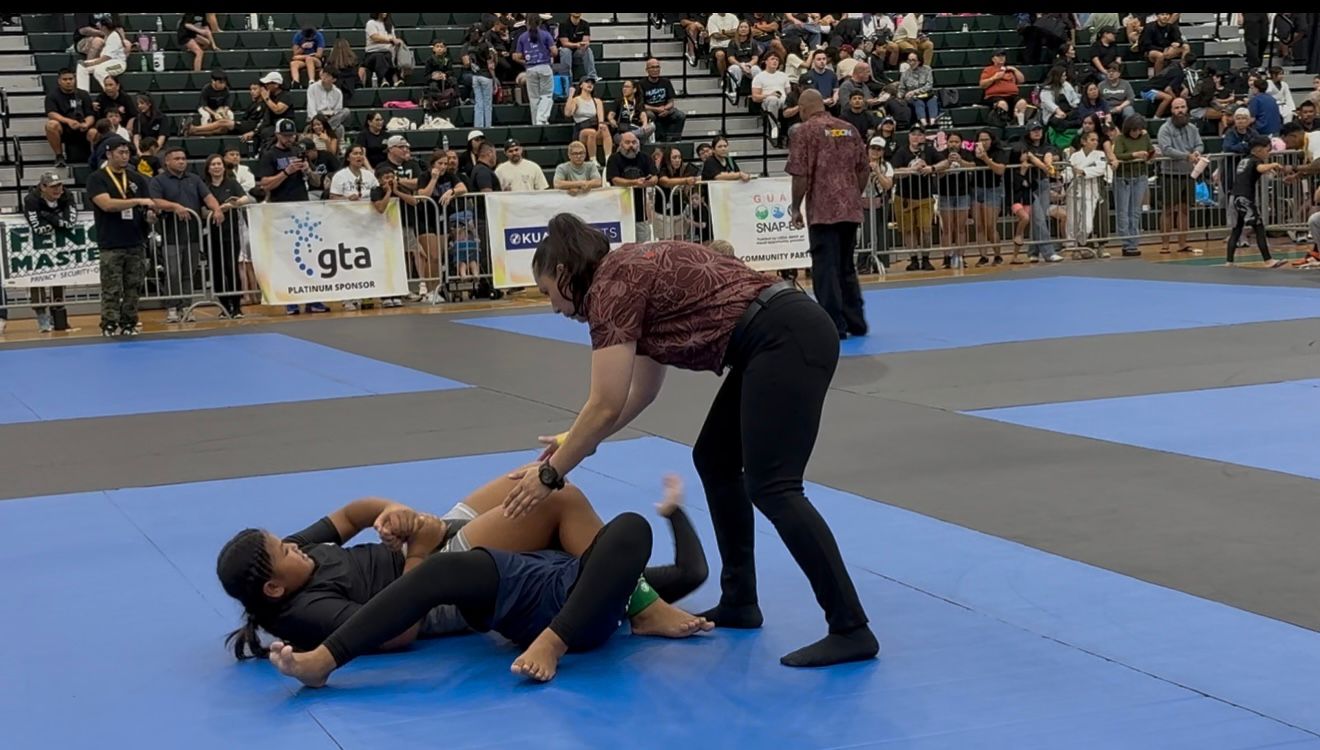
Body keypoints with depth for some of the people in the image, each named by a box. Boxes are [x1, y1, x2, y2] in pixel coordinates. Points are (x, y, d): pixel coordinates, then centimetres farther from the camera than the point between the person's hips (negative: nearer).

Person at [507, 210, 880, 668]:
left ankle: (851, 630, -13)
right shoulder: (632, 273, 21)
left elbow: (606, 405, -9)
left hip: (789, 341, -10)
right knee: (715, 461, 18)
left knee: (770, 486, -12)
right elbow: (643, 389, 28)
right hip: (784, 339, 10)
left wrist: (551, 474, 1)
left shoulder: (611, 285, -6)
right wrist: (578, 441, 31)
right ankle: (739, 603, 24)